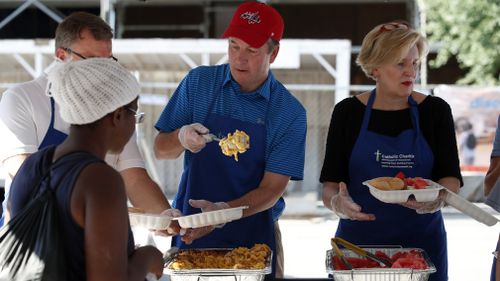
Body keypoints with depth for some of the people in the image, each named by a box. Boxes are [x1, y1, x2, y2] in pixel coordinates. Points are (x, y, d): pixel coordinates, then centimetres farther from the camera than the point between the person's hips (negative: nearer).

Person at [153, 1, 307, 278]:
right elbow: (161, 149, 3)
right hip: (190, 228, 1)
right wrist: (181, 138, -20)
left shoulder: (290, 112, -8)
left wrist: (225, 211, -29)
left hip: (254, 234, -1)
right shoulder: (198, 83, -2)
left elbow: (271, 189, -12)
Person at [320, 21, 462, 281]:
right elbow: (330, 185, 0)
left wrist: (438, 198, -23)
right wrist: (337, 202, -23)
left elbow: (451, 178, -1)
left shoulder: (435, 110, 2)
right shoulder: (348, 112, 1)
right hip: (359, 238, 0)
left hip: (421, 240, 0)